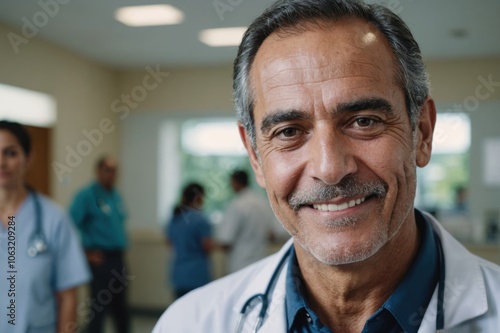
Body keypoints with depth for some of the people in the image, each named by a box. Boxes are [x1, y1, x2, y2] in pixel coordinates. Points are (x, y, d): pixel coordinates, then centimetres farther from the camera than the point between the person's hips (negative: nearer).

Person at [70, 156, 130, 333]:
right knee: (98, 307, -2)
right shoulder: (87, 194, -10)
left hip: (117, 259, 7)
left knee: (120, 306, 15)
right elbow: (72, 222, -18)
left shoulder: (117, 196, 12)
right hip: (99, 259, -7)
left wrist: (123, 245, 14)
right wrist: (88, 251, -15)